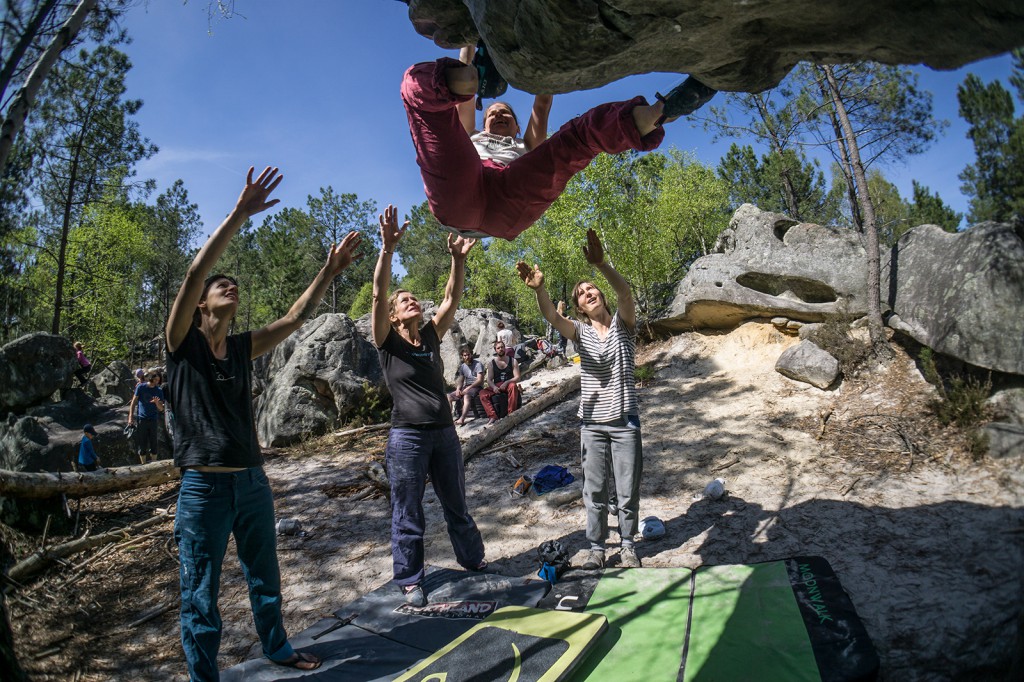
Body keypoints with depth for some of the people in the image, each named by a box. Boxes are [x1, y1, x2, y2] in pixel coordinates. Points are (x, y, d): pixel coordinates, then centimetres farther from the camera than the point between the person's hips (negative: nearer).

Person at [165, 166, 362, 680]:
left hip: (252, 482, 6)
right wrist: (240, 214, -24)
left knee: (265, 579, 21)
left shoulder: (241, 348, 10)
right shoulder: (182, 342, -5)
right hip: (204, 487, -5)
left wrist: (328, 272, -1)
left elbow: (294, 319, 7)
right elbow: (195, 271, -18)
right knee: (201, 597, 5)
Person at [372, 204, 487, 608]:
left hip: (444, 433, 5)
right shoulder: (387, 342, -4)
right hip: (407, 437, -4)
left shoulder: (431, 336, 9)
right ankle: (409, 580, 20)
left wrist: (458, 259, -10)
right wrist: (388, 249, -29)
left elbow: (452, 298, 3)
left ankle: (473, 559, 36)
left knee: (457, 506, 19)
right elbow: (378, 294, -18)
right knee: (408, 515, 5)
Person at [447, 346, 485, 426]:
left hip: (476, 387, -7)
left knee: (466, 396, -38)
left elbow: (480, 380, -13)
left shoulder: (477, 364, -6)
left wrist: (468, 388, -22)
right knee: (449, 396, -9)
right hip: (466, 387, 7)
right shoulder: (462, 366, 15)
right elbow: (460, 380, 16)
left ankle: (461, 419, -50)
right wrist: (458, 388, -7)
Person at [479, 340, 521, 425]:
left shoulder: (513, 361, 4)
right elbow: (489, 380, 3)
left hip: (509, 384, -2)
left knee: (513, 386, -39)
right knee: (482, 393, -25)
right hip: (496, 386, 2)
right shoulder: (491, 363, 8)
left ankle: (511, 413, -36)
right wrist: (494, 387, -20)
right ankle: (493, 416, -35)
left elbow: (517, 378, -2)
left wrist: (506, 382, -21)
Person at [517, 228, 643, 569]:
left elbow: (625, 293, -22)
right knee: (595, 492, 8)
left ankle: (627, 545, 23)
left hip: (625, 421, -1)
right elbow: (551, 316, -18)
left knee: (627, 491, 7)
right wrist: (538, 288, -40)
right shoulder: (580, 332, 3)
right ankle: (597, 548, 20)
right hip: (592, 423, 1)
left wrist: (601, 264, -40)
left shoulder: (622, 324, 0)